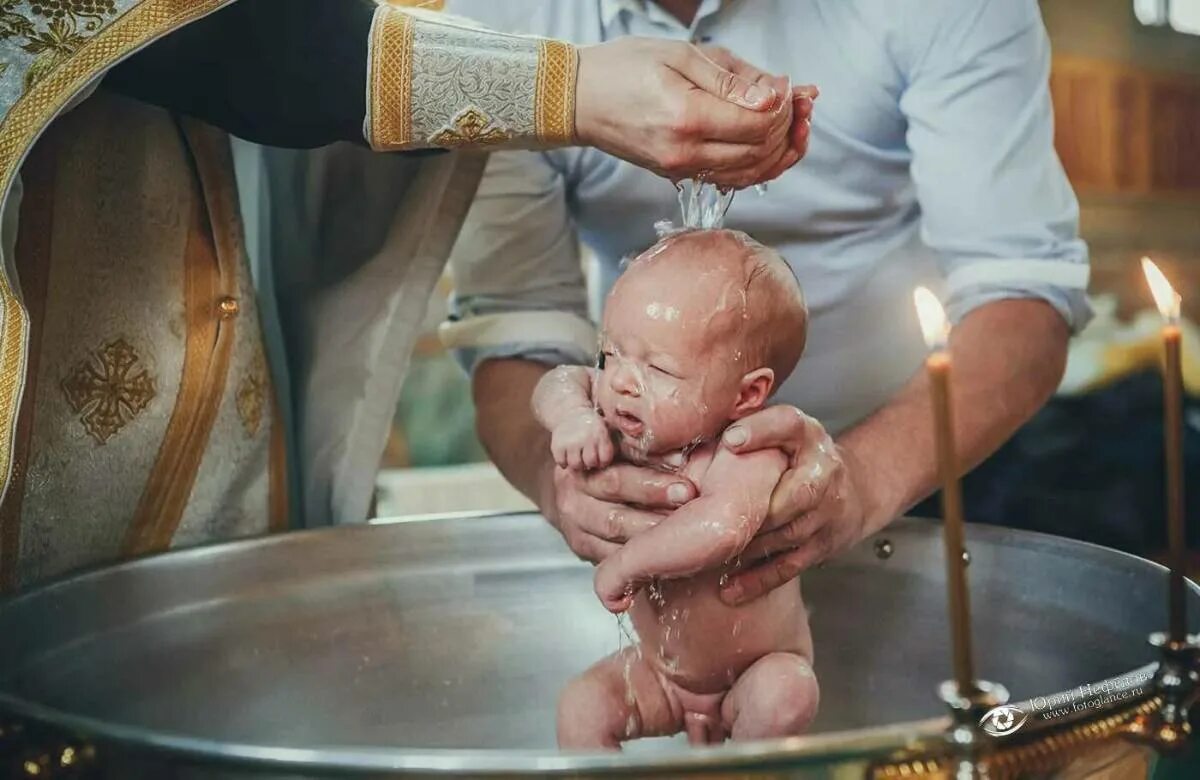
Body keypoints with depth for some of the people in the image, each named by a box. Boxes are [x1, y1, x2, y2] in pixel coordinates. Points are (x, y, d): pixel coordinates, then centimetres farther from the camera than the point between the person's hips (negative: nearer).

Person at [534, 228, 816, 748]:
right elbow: (561, 382, -2)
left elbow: (722, 528, -53)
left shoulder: (749, 454, -34)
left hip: (757, 671, -5)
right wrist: (572, 414, -26)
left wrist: (625, 563, -41)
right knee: (581, 707, -12)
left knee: (785, 697, -31)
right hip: (657, 671, 5)